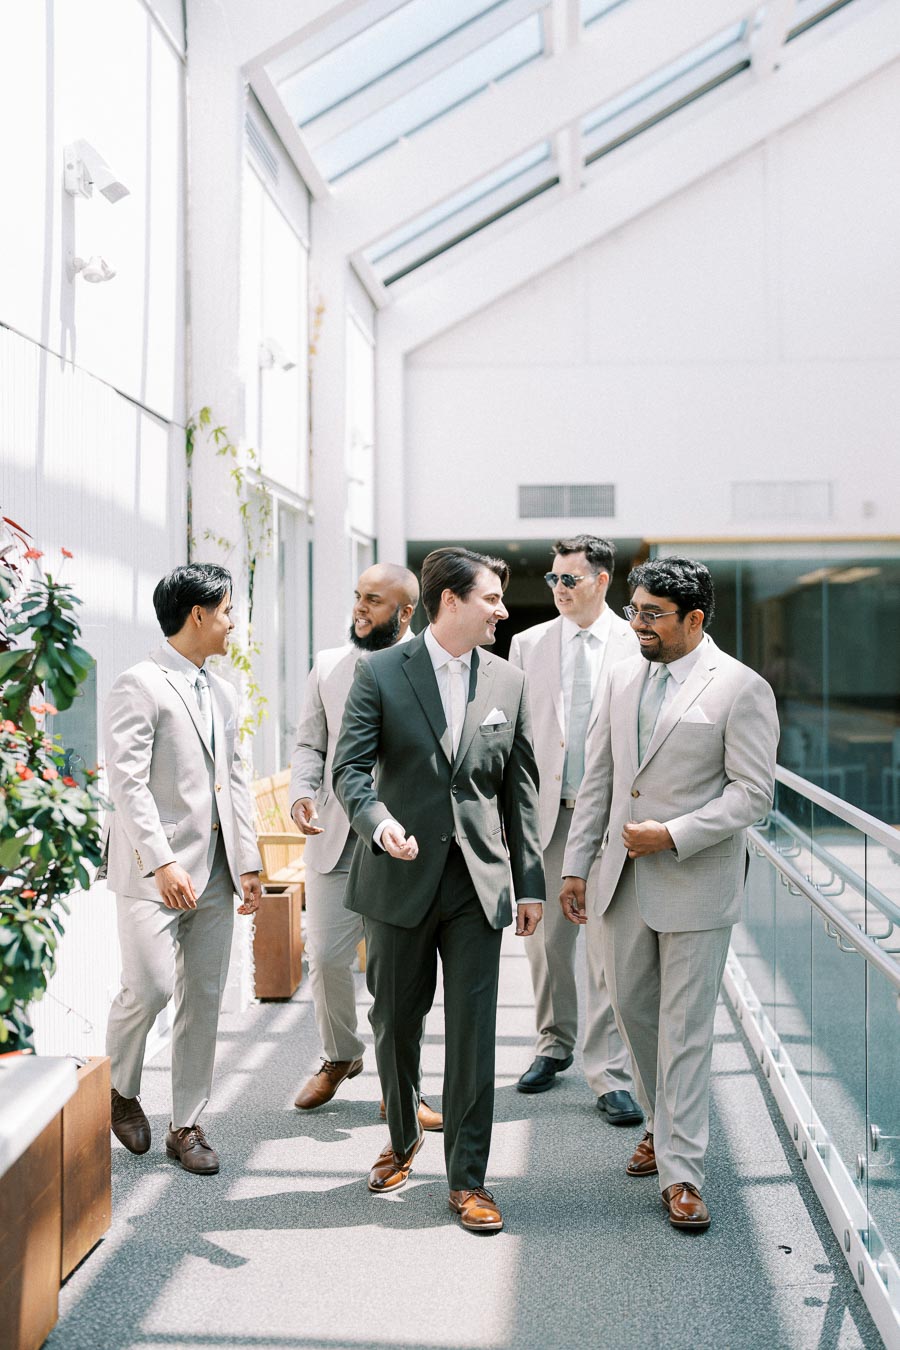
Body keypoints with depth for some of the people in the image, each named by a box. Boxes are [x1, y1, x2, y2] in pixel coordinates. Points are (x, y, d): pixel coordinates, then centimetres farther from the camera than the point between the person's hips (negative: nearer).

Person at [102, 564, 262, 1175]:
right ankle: (119, 1090, 17)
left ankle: (187, 1125, 18)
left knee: (205, 999, 7)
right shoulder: (139, 686, -7)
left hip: (215, 870, 7)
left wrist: (248, 863, 10)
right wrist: (161, 863, -20)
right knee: (151, 987, -12)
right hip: (155, 870, -7)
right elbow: (128, 782, -14)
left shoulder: (223, 692, 16)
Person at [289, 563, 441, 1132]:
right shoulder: (328, 666, 9)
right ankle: (341, 1056, 33)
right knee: (326, 958, 6)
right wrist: (302, 793, -7)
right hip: (336, 836, 3)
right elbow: (309, 744, 12)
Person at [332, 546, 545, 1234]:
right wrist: (379, 820, -27)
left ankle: (468, 1178, 10)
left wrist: (530, 881, 7)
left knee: (474, 1029, -1)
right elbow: (350, 767, -7)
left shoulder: (510, 682, 6)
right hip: (400, 877, -1)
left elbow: (521, 788, 9)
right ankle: (403, 1138, 37)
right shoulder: (381, 674, -2)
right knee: (396, 1020, 13)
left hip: (479, 880, 1)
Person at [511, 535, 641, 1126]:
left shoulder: (637, 645, 0)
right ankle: (554, 1044, 32)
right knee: (546, 938, 12)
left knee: (610, 948, -3)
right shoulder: (528, 644, 8)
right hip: (546, 812, 3)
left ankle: (611, 1075, 6)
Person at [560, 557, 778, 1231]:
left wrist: (671, 836, -19)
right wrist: (576, 863, 10)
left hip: (695, 884, -6)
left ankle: (681, 1170, 10)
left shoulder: (741, 688, -10)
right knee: (634, 1009, 15)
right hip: (627, 877, 6)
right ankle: (663, 1125, 36)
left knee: (685, 1029, 0)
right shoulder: (626, 678, 8)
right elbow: (600, 777, 12)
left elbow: (753, 793, -13)